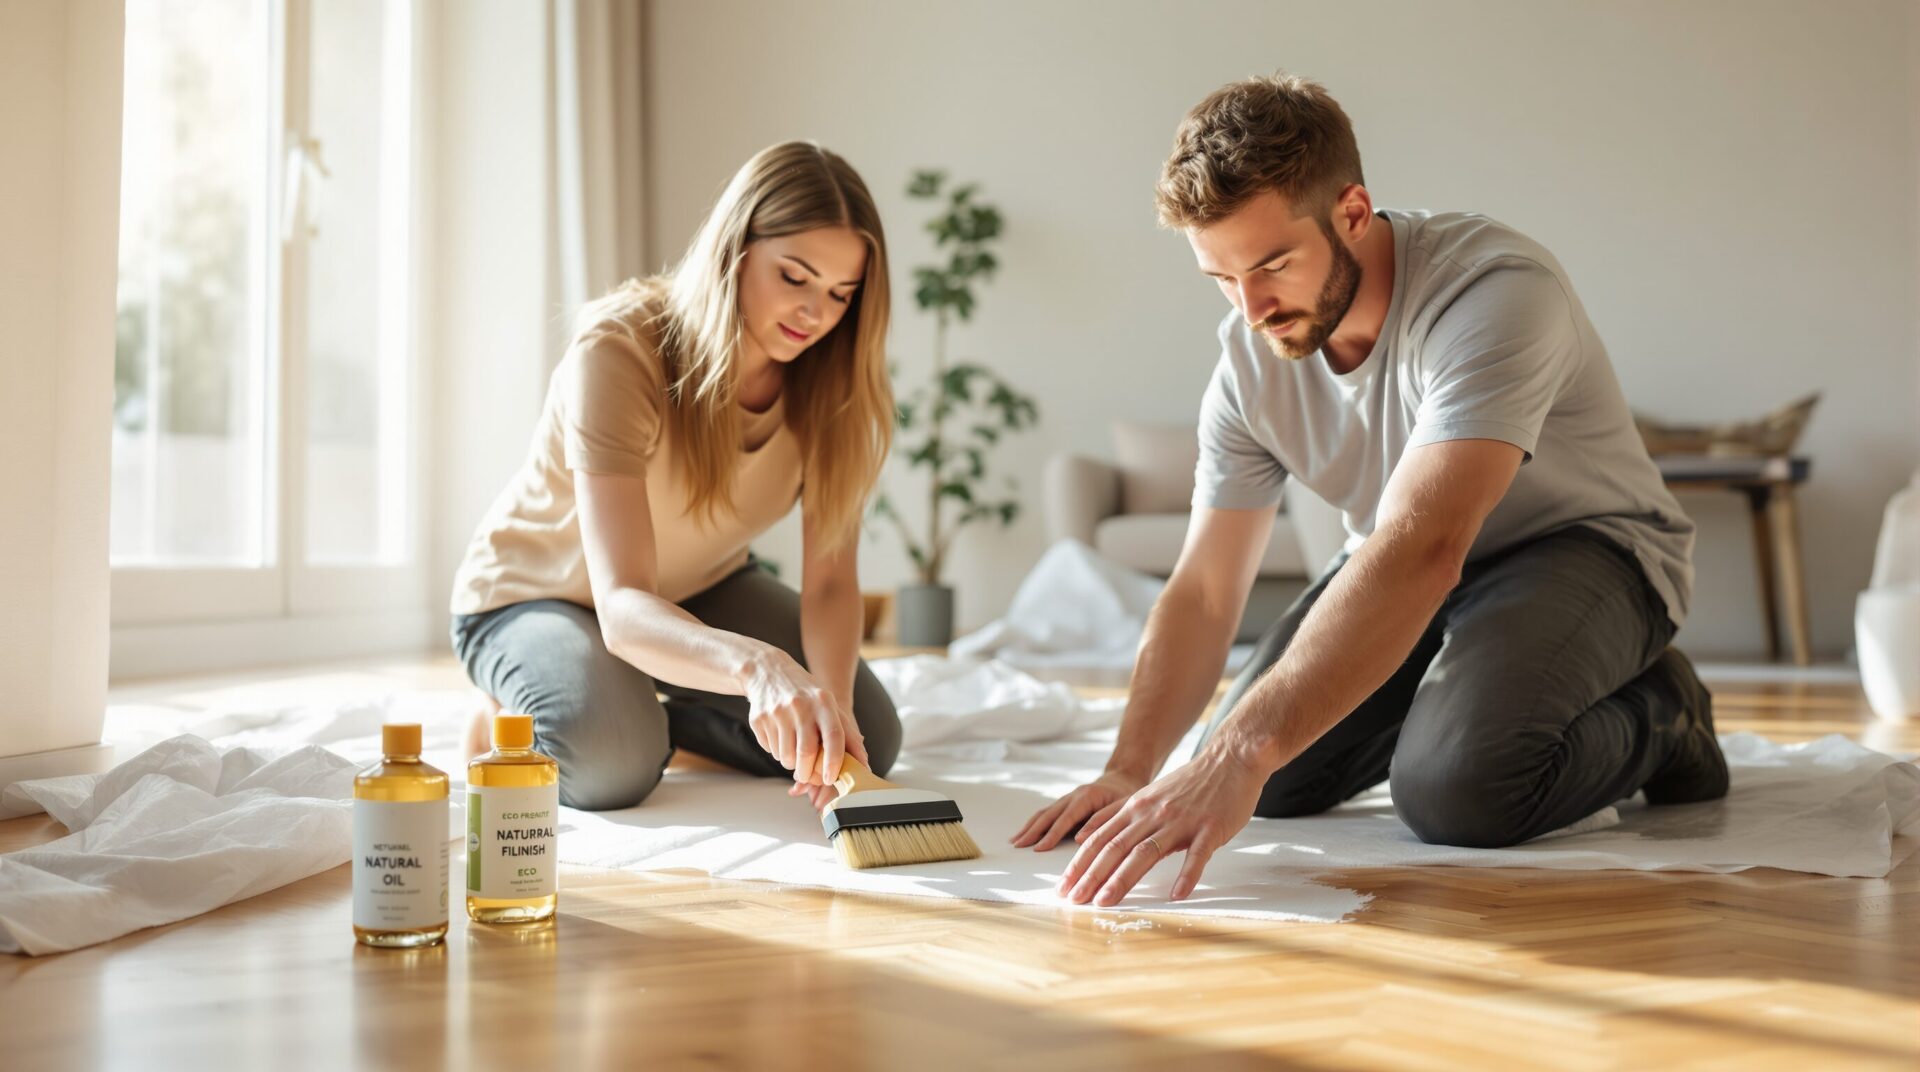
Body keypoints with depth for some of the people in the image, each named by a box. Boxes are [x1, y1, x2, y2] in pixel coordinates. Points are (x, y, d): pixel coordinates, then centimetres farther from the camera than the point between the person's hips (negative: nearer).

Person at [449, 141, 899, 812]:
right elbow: (624, 608, -43)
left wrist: (832, 701, -40)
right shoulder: (618, 349, -34)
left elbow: (830, 580, -20)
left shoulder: (831, 378, -18)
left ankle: (652, 712, 12)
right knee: (614, 761, -34)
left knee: (870, 736, -9)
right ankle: (515, 724, 1)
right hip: (537, 595, -5)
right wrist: (755, 664, -63)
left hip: (698, 591, 5)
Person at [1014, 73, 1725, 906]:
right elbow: (1202, 592, -12)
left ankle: (1654, 713, 0)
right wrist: (1128, 770, -29)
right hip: (1410, 567, 7)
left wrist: (1241, 752, -54)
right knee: (1274, 780, -7)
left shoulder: (1495, 292, -33)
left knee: (1451, 789, -31)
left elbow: (1422, 549, -46)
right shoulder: (1250, 358, -12)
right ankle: (1461, 696, 18)